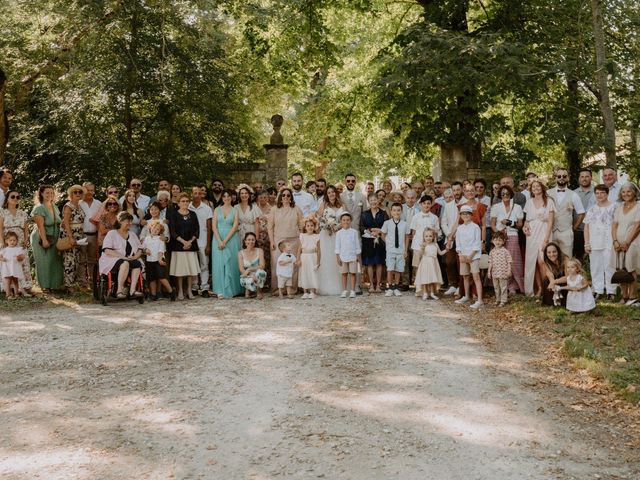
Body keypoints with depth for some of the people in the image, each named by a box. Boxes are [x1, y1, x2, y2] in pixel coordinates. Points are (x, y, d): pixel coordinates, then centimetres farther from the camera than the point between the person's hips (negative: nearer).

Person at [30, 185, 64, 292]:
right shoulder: (39, 208, -13)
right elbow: (40, 226, -19)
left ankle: (54, 284, 14)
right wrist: (44, 240, -24)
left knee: (55, 261, 6)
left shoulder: (55, 207, 10)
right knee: (44, 262, -3)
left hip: (54, 239, 7)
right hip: (42, 239, -7)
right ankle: (45, 285, 2)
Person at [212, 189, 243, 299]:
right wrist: (219, 241, -12)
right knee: (219, 263, -3)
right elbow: (214, 226, 1)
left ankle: (230, 290, 2)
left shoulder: (235, 211, 5)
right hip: (218, 238, 1)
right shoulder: (217, 210, 8)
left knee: (230, 264, -2)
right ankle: (220, 291, -2)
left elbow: (235, 227, -4)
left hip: (231, 239, -1)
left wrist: (225, 241, -12)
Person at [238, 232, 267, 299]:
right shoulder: (241, 253, -1)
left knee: (260, 272, -36)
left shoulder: (259, 251, -1)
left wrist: (249, 269, -23)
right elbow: (241, 269, -10)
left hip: (257, 276, 1)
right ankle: (248, 290, 1)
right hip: (247, 276, -1)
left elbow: (262, 266, -10)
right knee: (249, 281, -39)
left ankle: (259, 291, -7)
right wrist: (252, 275, -28)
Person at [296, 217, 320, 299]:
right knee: (304, 274, 3)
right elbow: (299, 249, 4)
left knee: (312, 274, -2)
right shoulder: (302, 236, 4)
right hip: (304, 257, 1)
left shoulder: (316, 237, 1)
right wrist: (298, 260, -1)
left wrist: (318, 261, -1)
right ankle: (305, 292, 12)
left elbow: (318, 250, 2)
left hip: (313, 257, -1)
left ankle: (312, 292, 6)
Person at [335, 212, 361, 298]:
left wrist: (358, 256, 5)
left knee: (352, 273, 0)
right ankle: (344, 291, 7)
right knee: (344, 274, 4)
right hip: (343, 256, 0)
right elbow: (337, 246, 5)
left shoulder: (354, 232, 3)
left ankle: (352, 291, 4)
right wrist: (338, 257, 0)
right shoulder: (339, 233, 4)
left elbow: (357, 245, 7)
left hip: (353, 256, 0)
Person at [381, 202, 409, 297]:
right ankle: (390, 288, 1)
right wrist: (388, 243, 4)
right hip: (390, 250, -2)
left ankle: (396, 288, 18)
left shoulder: (404, 224, 0)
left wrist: (405, 250, 6)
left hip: (401, 250, 2)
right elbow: (383, 235, 8)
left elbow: (407, 237, 7)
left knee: (398, 270, 6)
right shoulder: (387, 223, -3)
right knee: (390, 269, -8)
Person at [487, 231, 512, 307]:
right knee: (496, 287, 14)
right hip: (495, 273, 5)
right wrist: (489, 271, 9)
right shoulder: (492, 252, 5)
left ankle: (503, 300, 11)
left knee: (503, 287, 3)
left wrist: (509, 271, -11)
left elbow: (509, 262, -6)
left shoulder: (505, 251, -8)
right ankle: (498, 300, 27)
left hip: (503, 273, -5)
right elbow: (490, 262, 10)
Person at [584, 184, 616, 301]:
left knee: (609, 266, -4)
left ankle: (611, 291, 4)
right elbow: (586, 227, 12)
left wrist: (615, 241, -12)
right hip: (594, 243, 4)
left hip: (608, 243, -4)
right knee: (595, 266, 6)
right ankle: (598, 290, 14)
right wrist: (586, 243, 6)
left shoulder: (613, 207, 0)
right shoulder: (592, 209, 12)